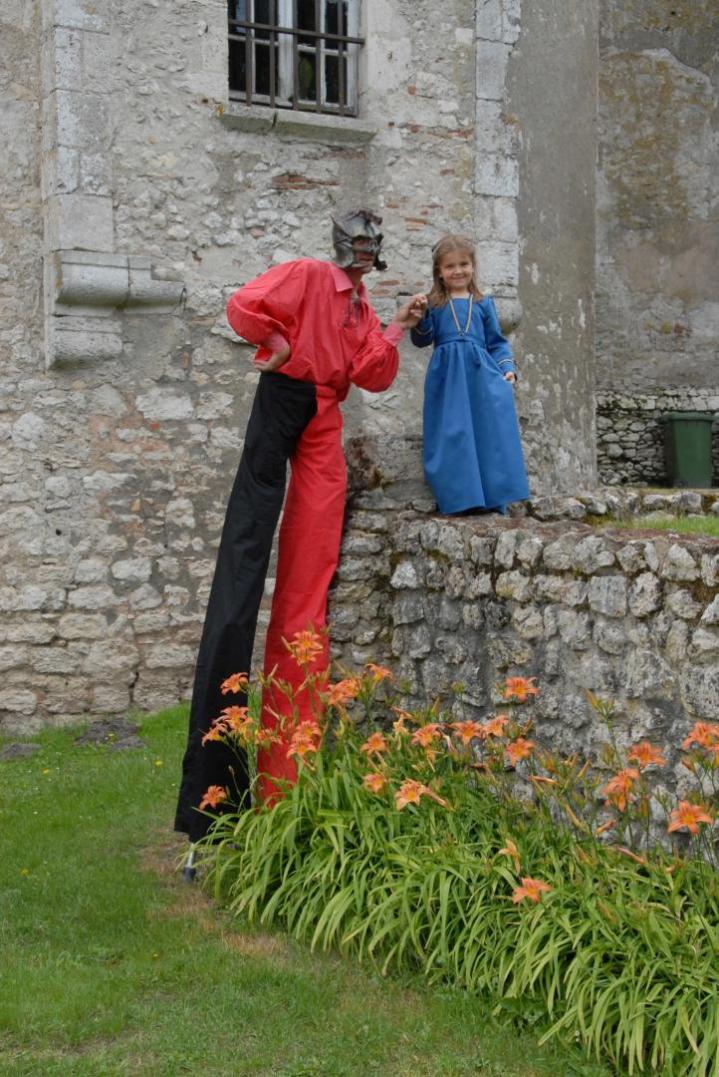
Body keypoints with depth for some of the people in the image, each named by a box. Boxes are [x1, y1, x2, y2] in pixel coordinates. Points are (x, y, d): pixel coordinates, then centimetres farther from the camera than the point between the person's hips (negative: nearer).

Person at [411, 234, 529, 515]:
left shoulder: (483, 304, 12)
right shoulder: (433, 305, 7)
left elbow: (496, 341, 14)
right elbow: (422, 340, 3)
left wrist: (507, 367, 2)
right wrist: (420, 318, -14)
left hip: (481, 374, 1)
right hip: (448, 376, -1)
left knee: (488, 433, -3)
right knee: (451, 436, -2)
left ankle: (491, 497, 3)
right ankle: (456, 499, 5)